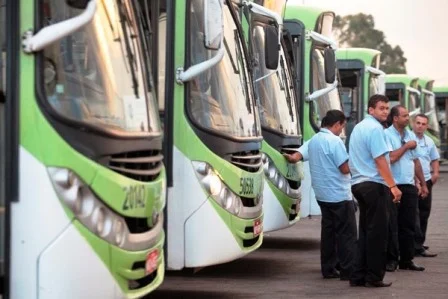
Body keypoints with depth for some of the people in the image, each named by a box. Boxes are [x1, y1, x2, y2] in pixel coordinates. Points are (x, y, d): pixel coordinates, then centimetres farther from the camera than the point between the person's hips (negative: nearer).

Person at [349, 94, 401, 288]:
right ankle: (374, 277, 0)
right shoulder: (375, 128, -12)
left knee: (365, 231, 12)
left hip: (358, 183, 9)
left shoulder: (358, 127, 18)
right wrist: (393, 186, -20)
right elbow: (380, 160, -19)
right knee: (377, 232, -3)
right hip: (374, 185, -9)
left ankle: (358, 276, 12)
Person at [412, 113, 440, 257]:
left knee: (424, 214, 12)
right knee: (414, 214, -11)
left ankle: (419, 244, 22)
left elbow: (434, 159, 27)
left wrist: (435, 173, 9)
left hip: (426, 181, 7)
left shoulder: (429, 141, 14)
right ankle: (418, 247, -14)